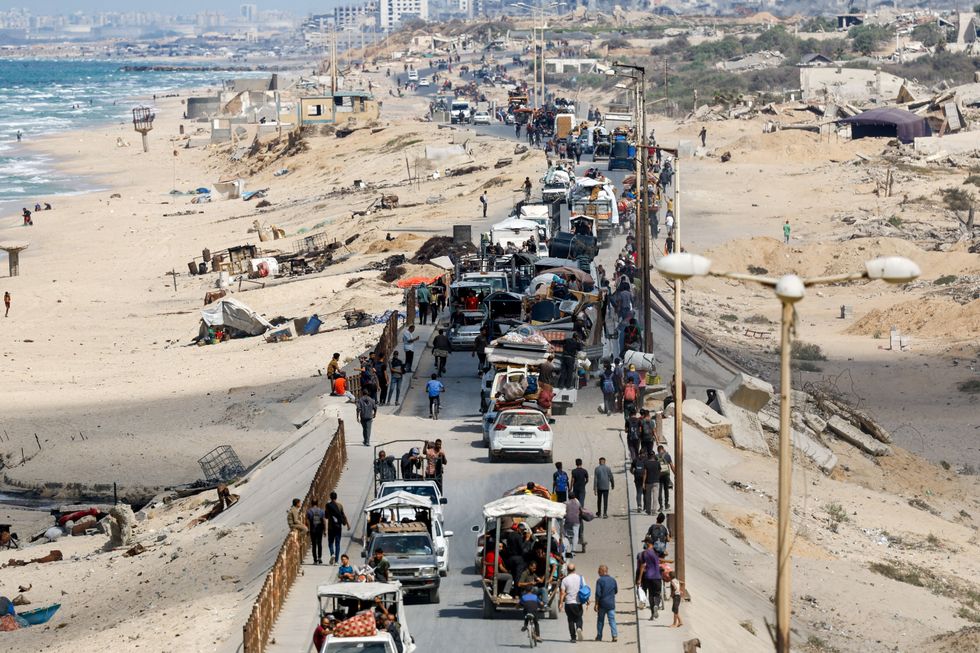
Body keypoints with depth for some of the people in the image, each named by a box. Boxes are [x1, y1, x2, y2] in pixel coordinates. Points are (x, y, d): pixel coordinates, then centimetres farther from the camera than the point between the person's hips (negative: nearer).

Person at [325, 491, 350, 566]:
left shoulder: (328, 505, -5)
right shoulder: (340, 505, 1)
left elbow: (326, 516, -6)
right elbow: (344, 515, 1)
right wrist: (347, 524, 8)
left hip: (331, 526, -1)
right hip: (339, 526, 2)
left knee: (330, 542, 10)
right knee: (337, 543, 6)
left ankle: (332, 554, -18)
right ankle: (336, 560, 3)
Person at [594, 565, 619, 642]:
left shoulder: (599, 580, -10)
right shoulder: (613, 580, 3)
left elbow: (598, 593, -13)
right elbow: (616, 591, 14)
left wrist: (596, 604, -8)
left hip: (602, 604, -3)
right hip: (611, 603, 3)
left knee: (600, 620, 9)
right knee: (612, 619, 3)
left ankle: (599, 636, 15)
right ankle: (614, 635, -11)